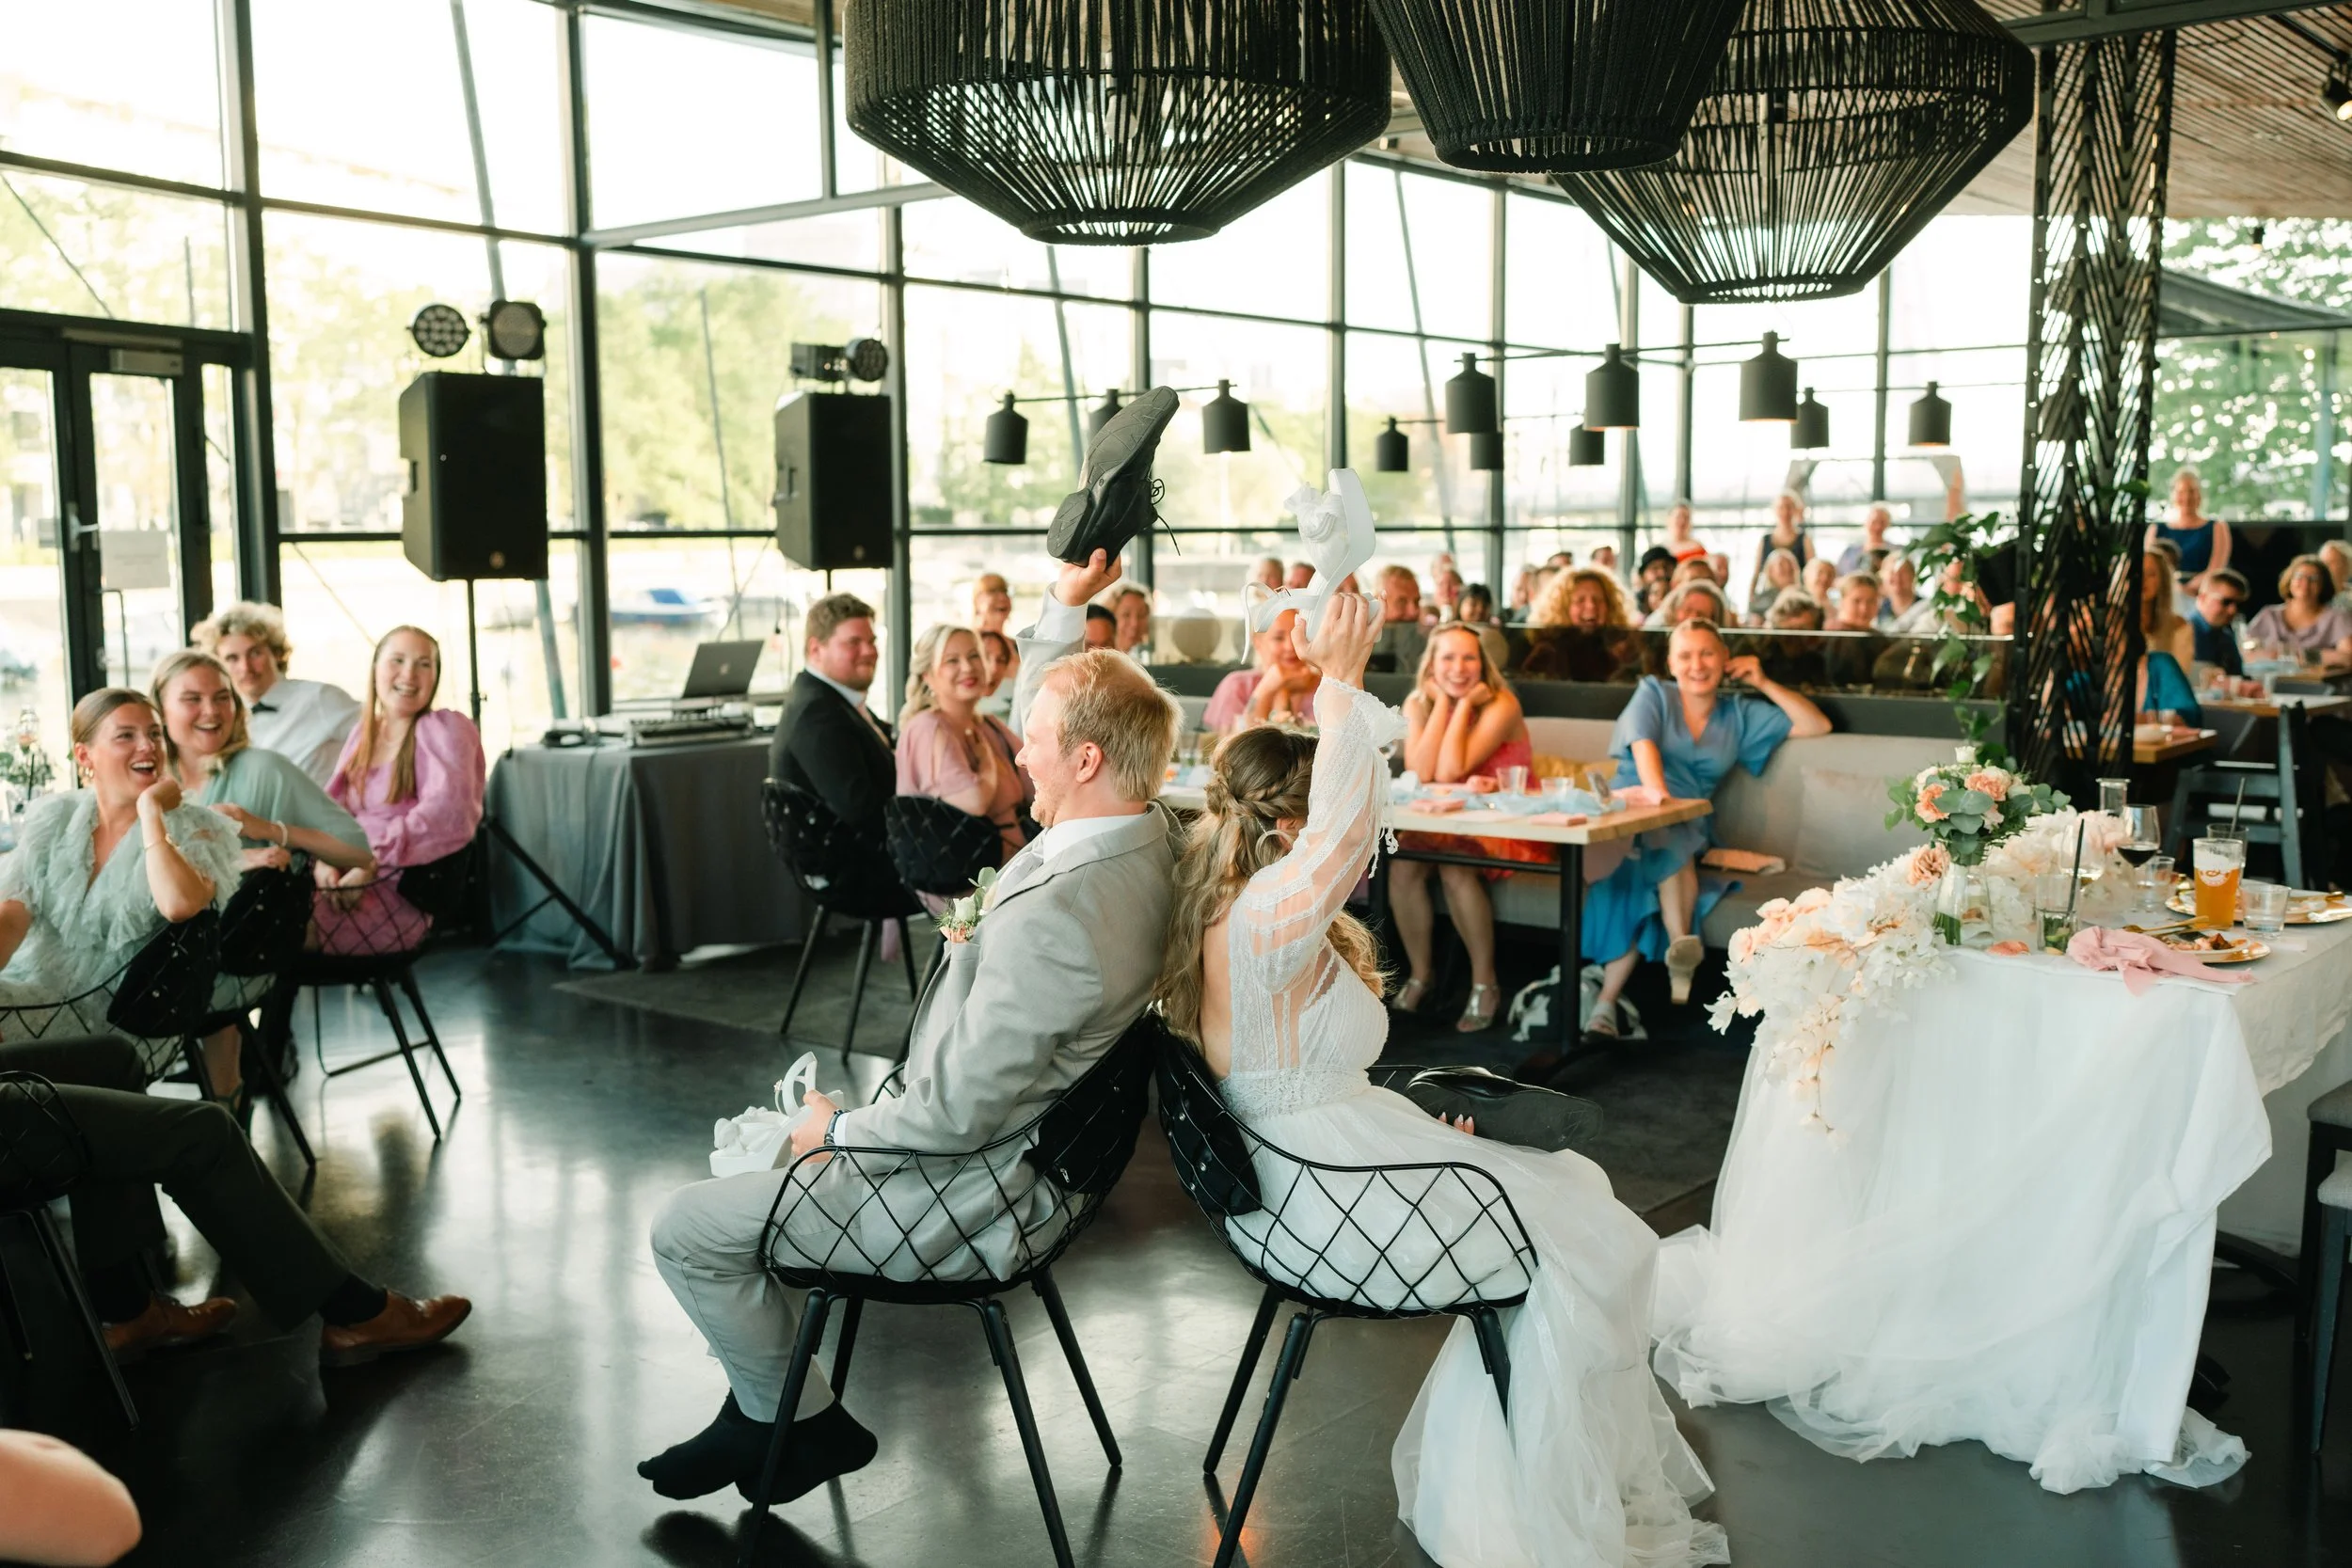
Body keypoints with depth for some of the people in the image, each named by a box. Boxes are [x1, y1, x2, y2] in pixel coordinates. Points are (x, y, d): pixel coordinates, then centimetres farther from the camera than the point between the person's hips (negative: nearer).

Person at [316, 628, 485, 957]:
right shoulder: (363, 732, 21)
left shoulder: (445, 728, 0)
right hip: (348, 878, 6)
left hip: (403, 893, -6)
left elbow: (447, 811, -16)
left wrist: (373, 862, -23)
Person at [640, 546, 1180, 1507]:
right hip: (1027, 1136, 10)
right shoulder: (1145, 827, -6)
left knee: (686, 1231, -1)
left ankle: (797, 1421, 19)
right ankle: (763, 1400, 30)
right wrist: (1067, 604, 7)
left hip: (971, 1192, -10)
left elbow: (959, 1111, -29)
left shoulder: (1052, 918, -34)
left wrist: (838, 1132, -12)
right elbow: (1046, 712, 15)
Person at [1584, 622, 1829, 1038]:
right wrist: (1662, 798, -31)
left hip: (1689, 831, 2)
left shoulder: (1740, 715, 18)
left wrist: (1763, 683, 8)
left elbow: (1818, 725, 17)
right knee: (1669, 837, -37)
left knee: (1645, 890, -30)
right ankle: (1682, 947, -40)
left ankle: (1607, 1001, -35)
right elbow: (1644, 747, -12)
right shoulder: (1654, 693, 8)